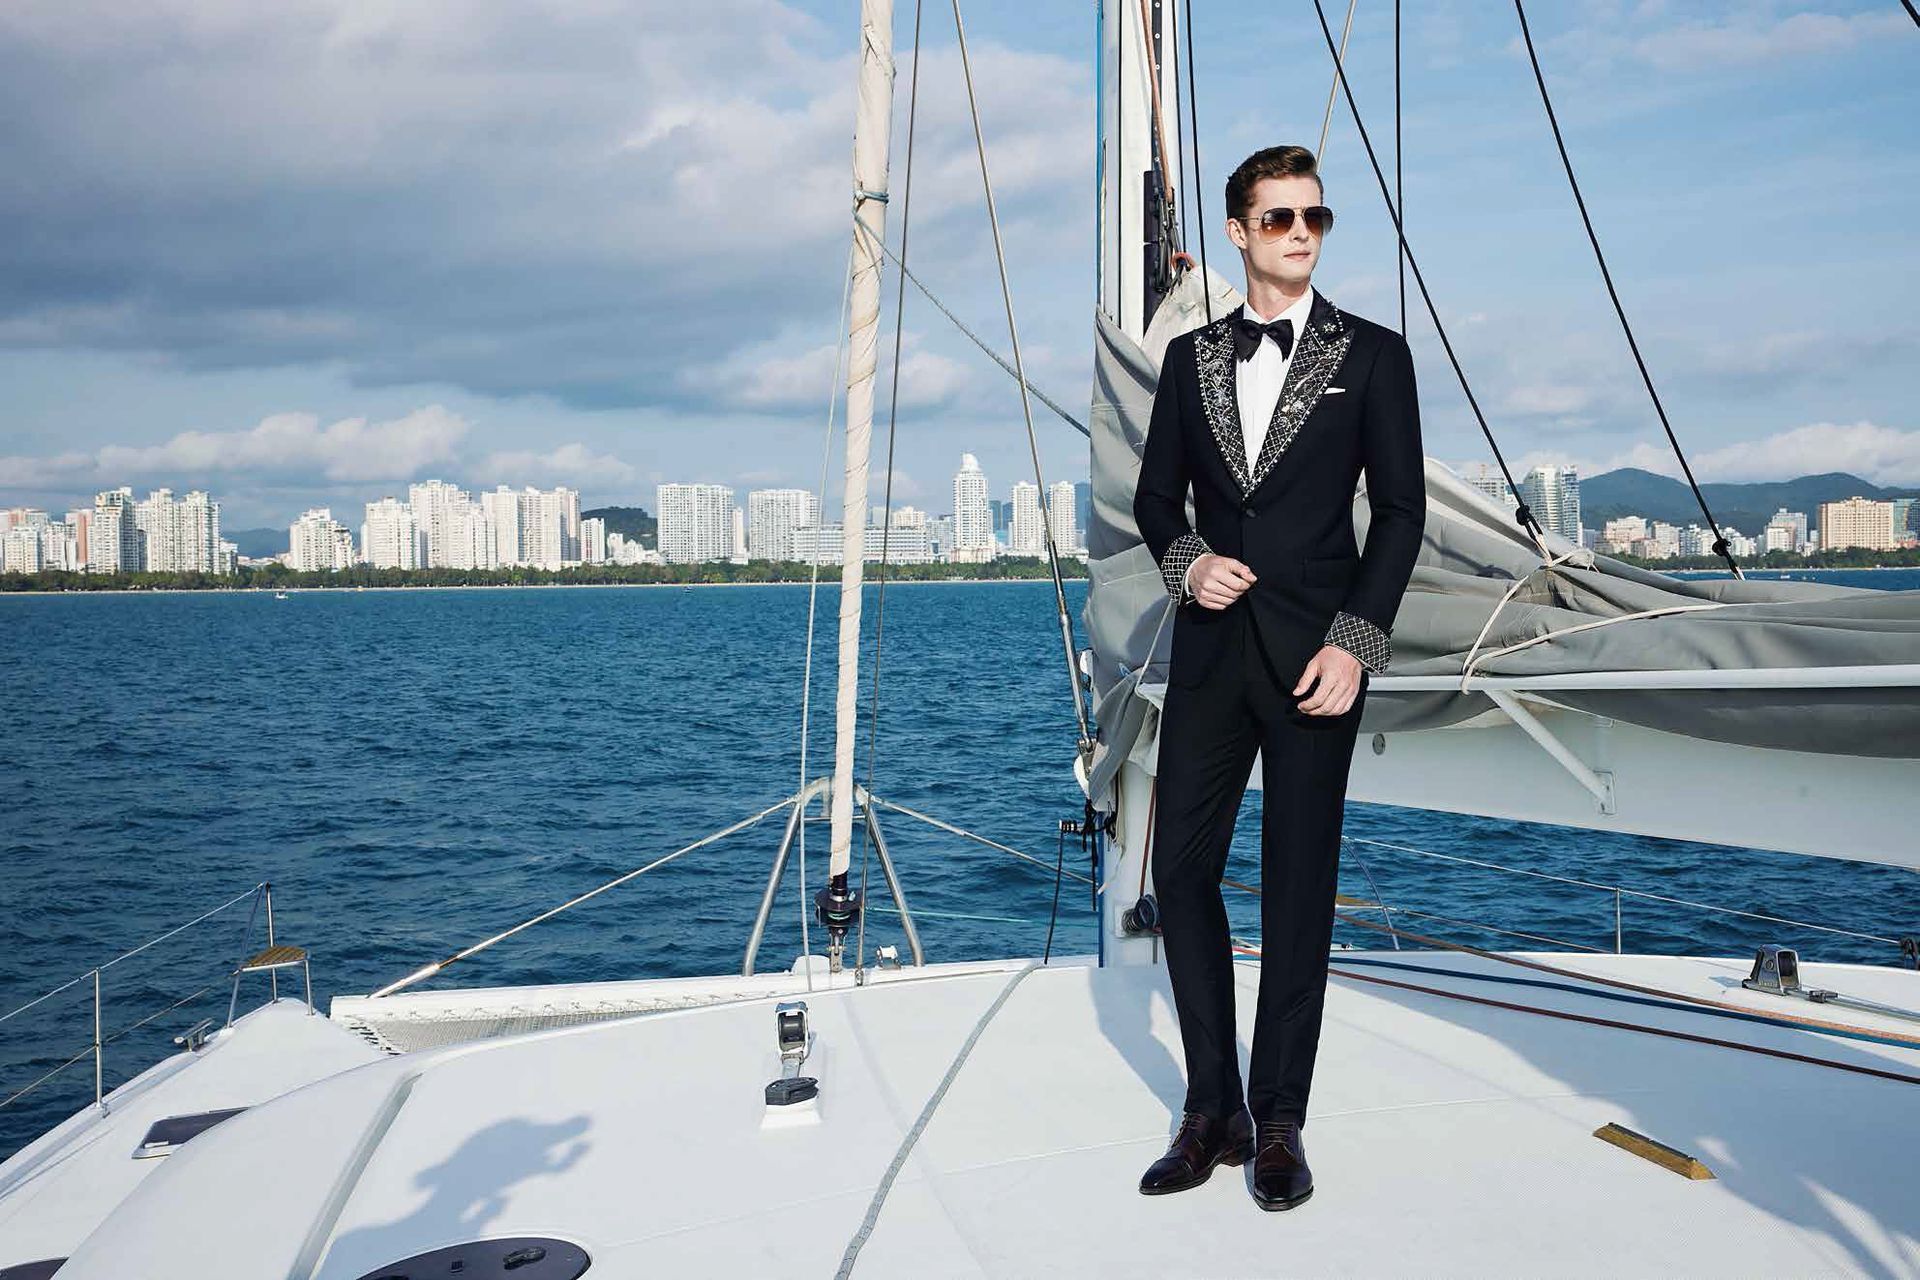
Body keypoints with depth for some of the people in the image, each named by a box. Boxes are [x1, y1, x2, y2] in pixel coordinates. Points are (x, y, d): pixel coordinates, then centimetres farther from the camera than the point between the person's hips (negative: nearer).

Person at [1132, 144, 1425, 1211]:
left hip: (1315, 652, -3)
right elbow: (1157, 495, 16)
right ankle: (1213, 1111, 16)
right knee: (1183, 869, 2)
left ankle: (1280, 1121, 15)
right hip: (1212, 646, 3)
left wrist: (1356, 642, -10)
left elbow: (1402, 507, -1)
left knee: (1300, 885, 2)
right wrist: (1186, 560, -6)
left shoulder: (1372, 353, 4)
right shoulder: (1191, 357, 13)